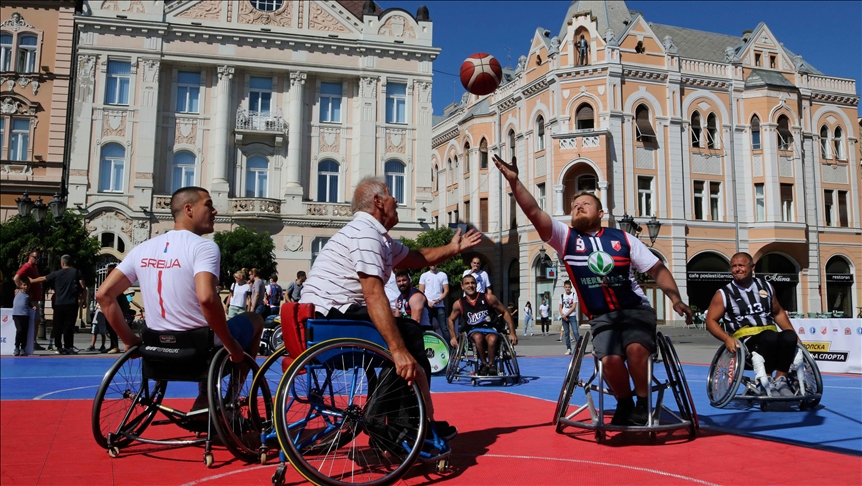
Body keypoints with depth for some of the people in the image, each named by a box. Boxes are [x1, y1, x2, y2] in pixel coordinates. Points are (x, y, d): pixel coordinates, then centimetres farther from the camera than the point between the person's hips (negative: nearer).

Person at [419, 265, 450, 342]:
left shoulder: (443, 275, 6)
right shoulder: (424, 276, 7)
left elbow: (446, 290, 3)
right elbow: (421, 292, 5)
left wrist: (438, 300, -12)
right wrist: (427, 302, -9)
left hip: (440, 306, -1)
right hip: (427, 306, 1)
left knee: (444, 328, -6)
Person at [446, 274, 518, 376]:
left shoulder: (488, 298, -7)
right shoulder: (459, 304, -2)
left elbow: (505, 312, 0)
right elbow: (451, 319, 17)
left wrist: (512, 333, -3)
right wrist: (453, 337, 8)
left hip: (491, 328, -1)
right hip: (473, 330, 1)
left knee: (492, 340, -37)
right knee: (478, 338, -37)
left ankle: (491, 364, -9)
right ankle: (484, 363, -13)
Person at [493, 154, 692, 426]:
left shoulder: (622, 238, 3)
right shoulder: (565, 237, 1)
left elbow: (657, 268, 6)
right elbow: (534, 213, -12)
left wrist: (675, 298, -9)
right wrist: (514, 181, -25)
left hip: (636, 309, 0)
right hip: (601, 317, 0)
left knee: (635, 349, -30)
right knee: (610, 360, -25)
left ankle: (643, 404, -7)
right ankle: (624, 405, 5)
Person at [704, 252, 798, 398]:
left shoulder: (766, 287, 15)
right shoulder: (724, 294, 2)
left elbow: (778, 313, 25)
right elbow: (711, 320, -2)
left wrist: (794, 335, 13)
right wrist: (727, 338, -18)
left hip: (771, 336, 4)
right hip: (745, 340, -4)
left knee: (789, 336, -29)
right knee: (770, 337, -35)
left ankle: (780, 380, -15)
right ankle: (767, 383, -22)